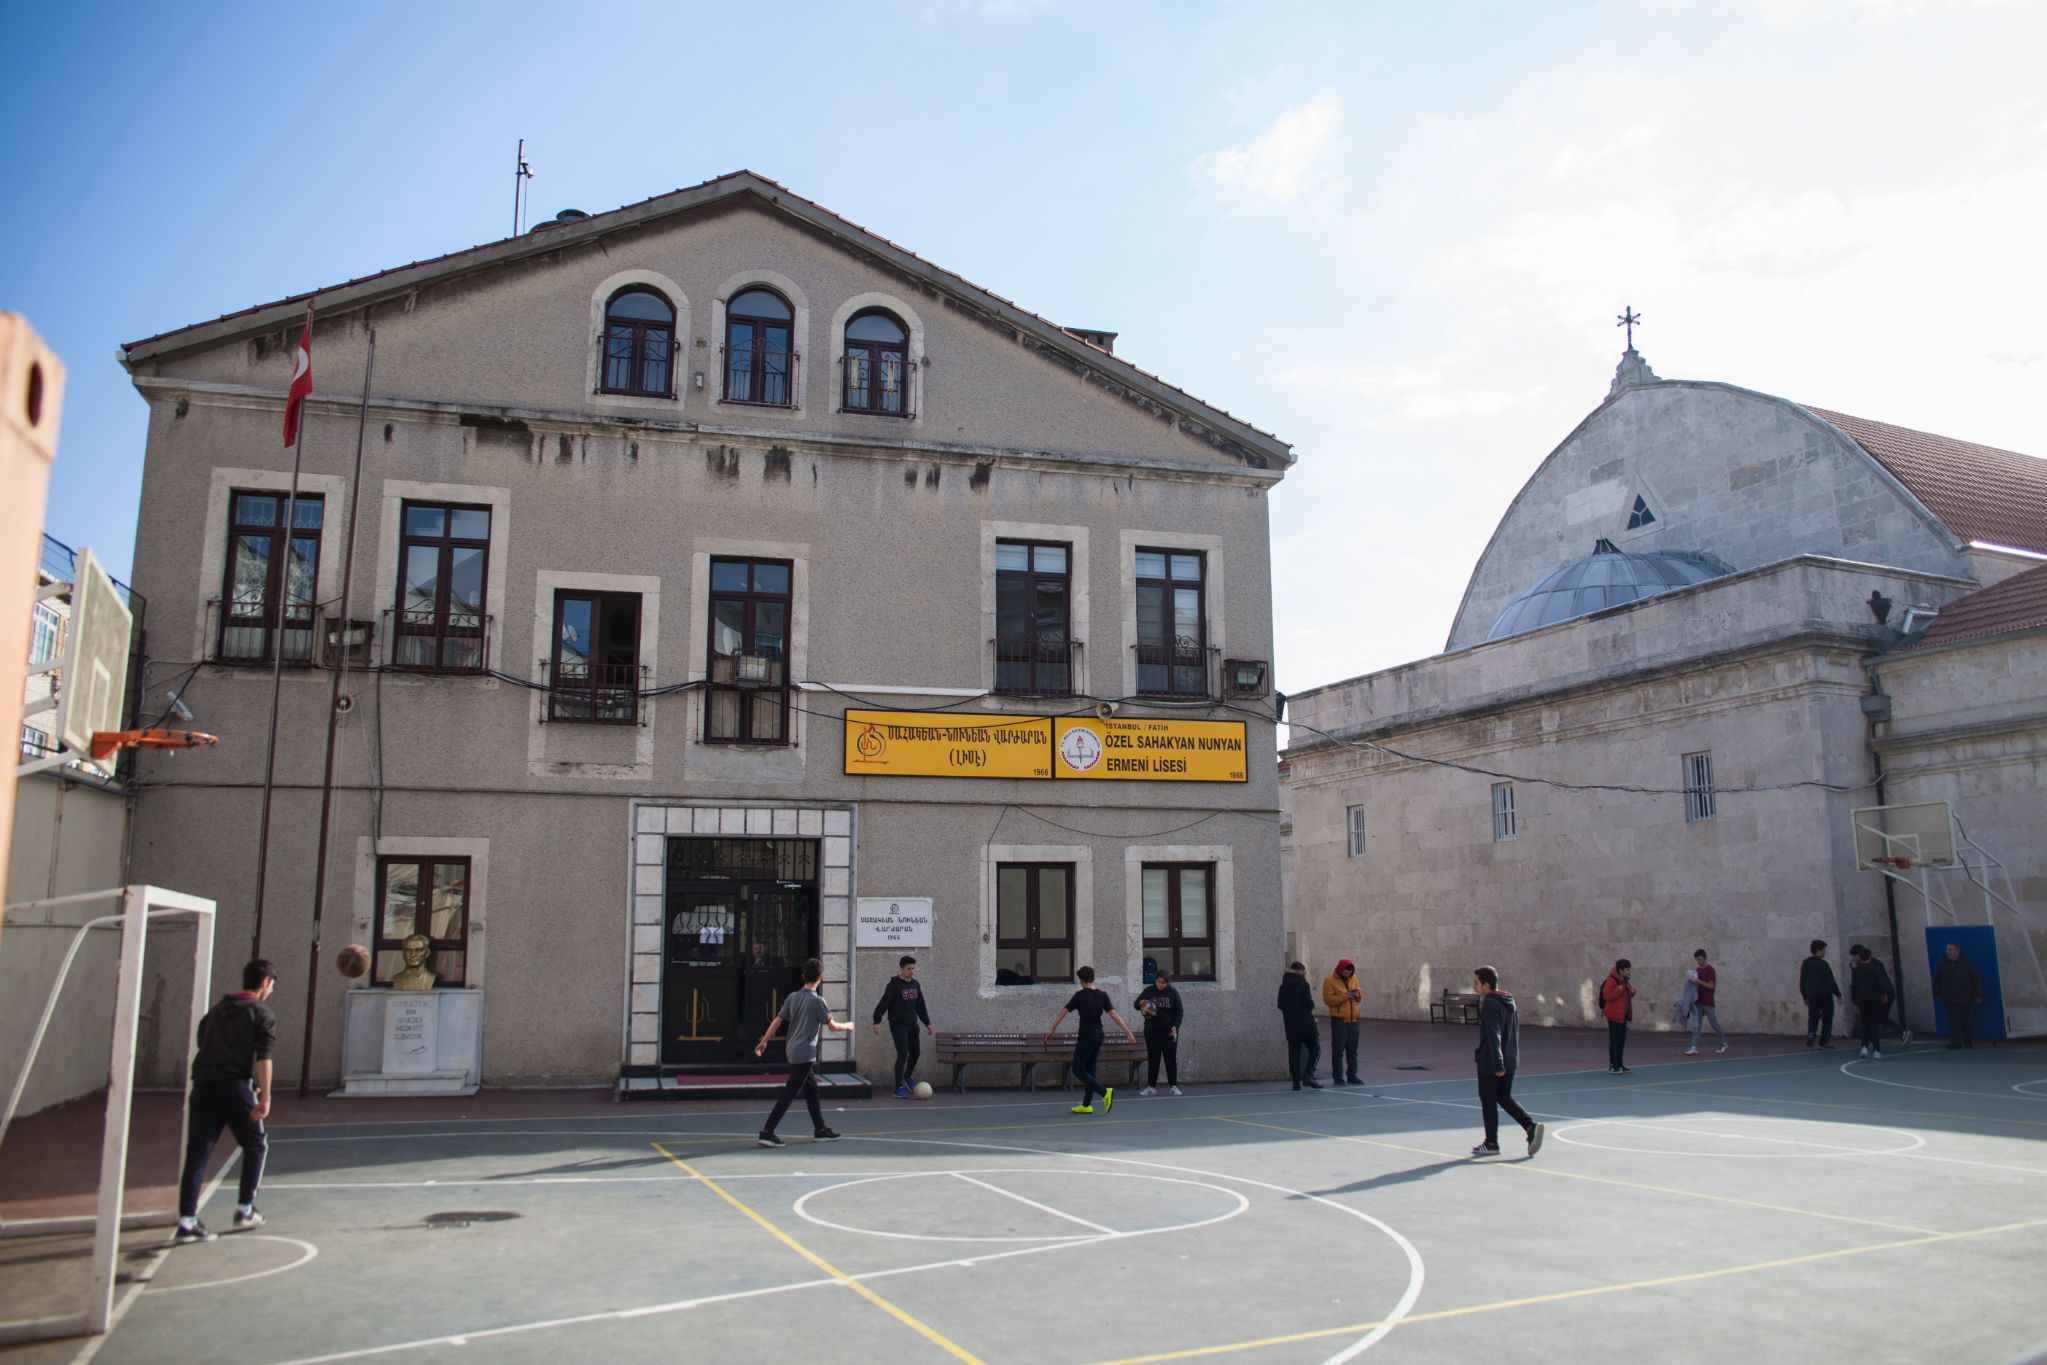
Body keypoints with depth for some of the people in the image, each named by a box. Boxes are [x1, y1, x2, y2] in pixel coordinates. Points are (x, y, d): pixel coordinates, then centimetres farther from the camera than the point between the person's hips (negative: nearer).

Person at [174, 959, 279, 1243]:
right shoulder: (262, 1014, 1)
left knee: (197, 1154, 3)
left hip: (203, 1086, 5)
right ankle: (244, 1209, 14)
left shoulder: (215, 1011, 20)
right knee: (256, 1145, 14)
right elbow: (263, 1058, -9)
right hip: (236, 1086, -5)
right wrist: (265, 1097, -13)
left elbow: (202, 1046, 24)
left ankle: (187, 1220, -4)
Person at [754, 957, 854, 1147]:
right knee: (787, 1095, -6)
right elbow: (833, 1026, -8)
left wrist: (763, 1042, 10)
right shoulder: (817, 1001, -15)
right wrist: (847, 1026, 11)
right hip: (805, 1055, -8)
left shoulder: (792, 997, 4)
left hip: (794, 1052, 8)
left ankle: (820, 1130, 25)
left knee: (811, 1090, 17)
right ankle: (766, 1133, -9)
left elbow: (777, 1021, 4)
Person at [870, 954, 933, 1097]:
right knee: (902, 1054, -12)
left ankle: (907, 1077, 40)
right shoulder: (894, 985, -12)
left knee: (915, 1053, 15)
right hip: (898, 1025, -7)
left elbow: (920, 1006, 16)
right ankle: (899, 1088, -5)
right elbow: (883, 1004, -16)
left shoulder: (915, 984, 8)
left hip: (912, 1024, 7)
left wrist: (927, 1022, 16)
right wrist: (877, 1021, -23)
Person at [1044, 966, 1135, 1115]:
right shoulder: (1103, 995, 3)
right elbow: (1114, 1014, -3)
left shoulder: (1080, 995, -9)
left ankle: (1105, 1092, -17)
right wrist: (1127, 1031, -2)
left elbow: (1063, 1012, -4)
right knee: (1089, 1070, 14)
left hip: (1086, 1036, -7)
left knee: (1078, 1070, -2)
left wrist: (1052, 1030, 5)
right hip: (1098, 1036, 7)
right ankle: (1086, 1105, 17)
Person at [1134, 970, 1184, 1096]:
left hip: (1168, 1031, -1)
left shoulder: (1172, 993, 0)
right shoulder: (1148, 991, 0)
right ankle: (1151, 1086, 10)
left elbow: (1179, 1012, 4)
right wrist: (1141, 1003, -17)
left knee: (1171, 1058, 1)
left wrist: (1175, 1026, -9)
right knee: (1152, 1059, 5)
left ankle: (1173, 1086, 6)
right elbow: (1136, 1005, 6)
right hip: (1151, 1030, 1)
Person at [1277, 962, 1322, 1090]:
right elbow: (1309, 1004, -17)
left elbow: (1280, 1005, 11)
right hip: (1305, 1024, -6)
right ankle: (1307, 1075, -10)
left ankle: (1296, 1081, 6)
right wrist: (1312, 1002, 4)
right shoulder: (1303, 985, -11)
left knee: (1294, 1053, 8)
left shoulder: (1283, 987, 7)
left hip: (1291, 1026, 6)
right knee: (1315, 1049, 4)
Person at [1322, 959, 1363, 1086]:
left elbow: (1360, 997, 17)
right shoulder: (1330, 981, -7)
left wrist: (1358, 994, -7)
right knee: (1338, 1050, -3)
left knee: (1353, 1050, 10)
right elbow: (1328, 999, -15)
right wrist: (1345, 996, -22)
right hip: (1339, 1020, -6)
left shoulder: (1353, 978, 11)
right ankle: (1337, 1077, 2)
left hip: (1353, 1020, 6)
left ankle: (1352, 1076, 17)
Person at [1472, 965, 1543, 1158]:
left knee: (1488, 1100, 3)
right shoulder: (1508, 1001, 11)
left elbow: (1493, 1035, -24)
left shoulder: (1489, 1004, -17)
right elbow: (1516, 1027, 19)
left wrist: (1497, 1063, -26)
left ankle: (1491, 1143, 10)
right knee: (1505, 1098, 17)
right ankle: (1531, 1126, 0)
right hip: (1510, 1061, 9)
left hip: (1490, 1064, -8)